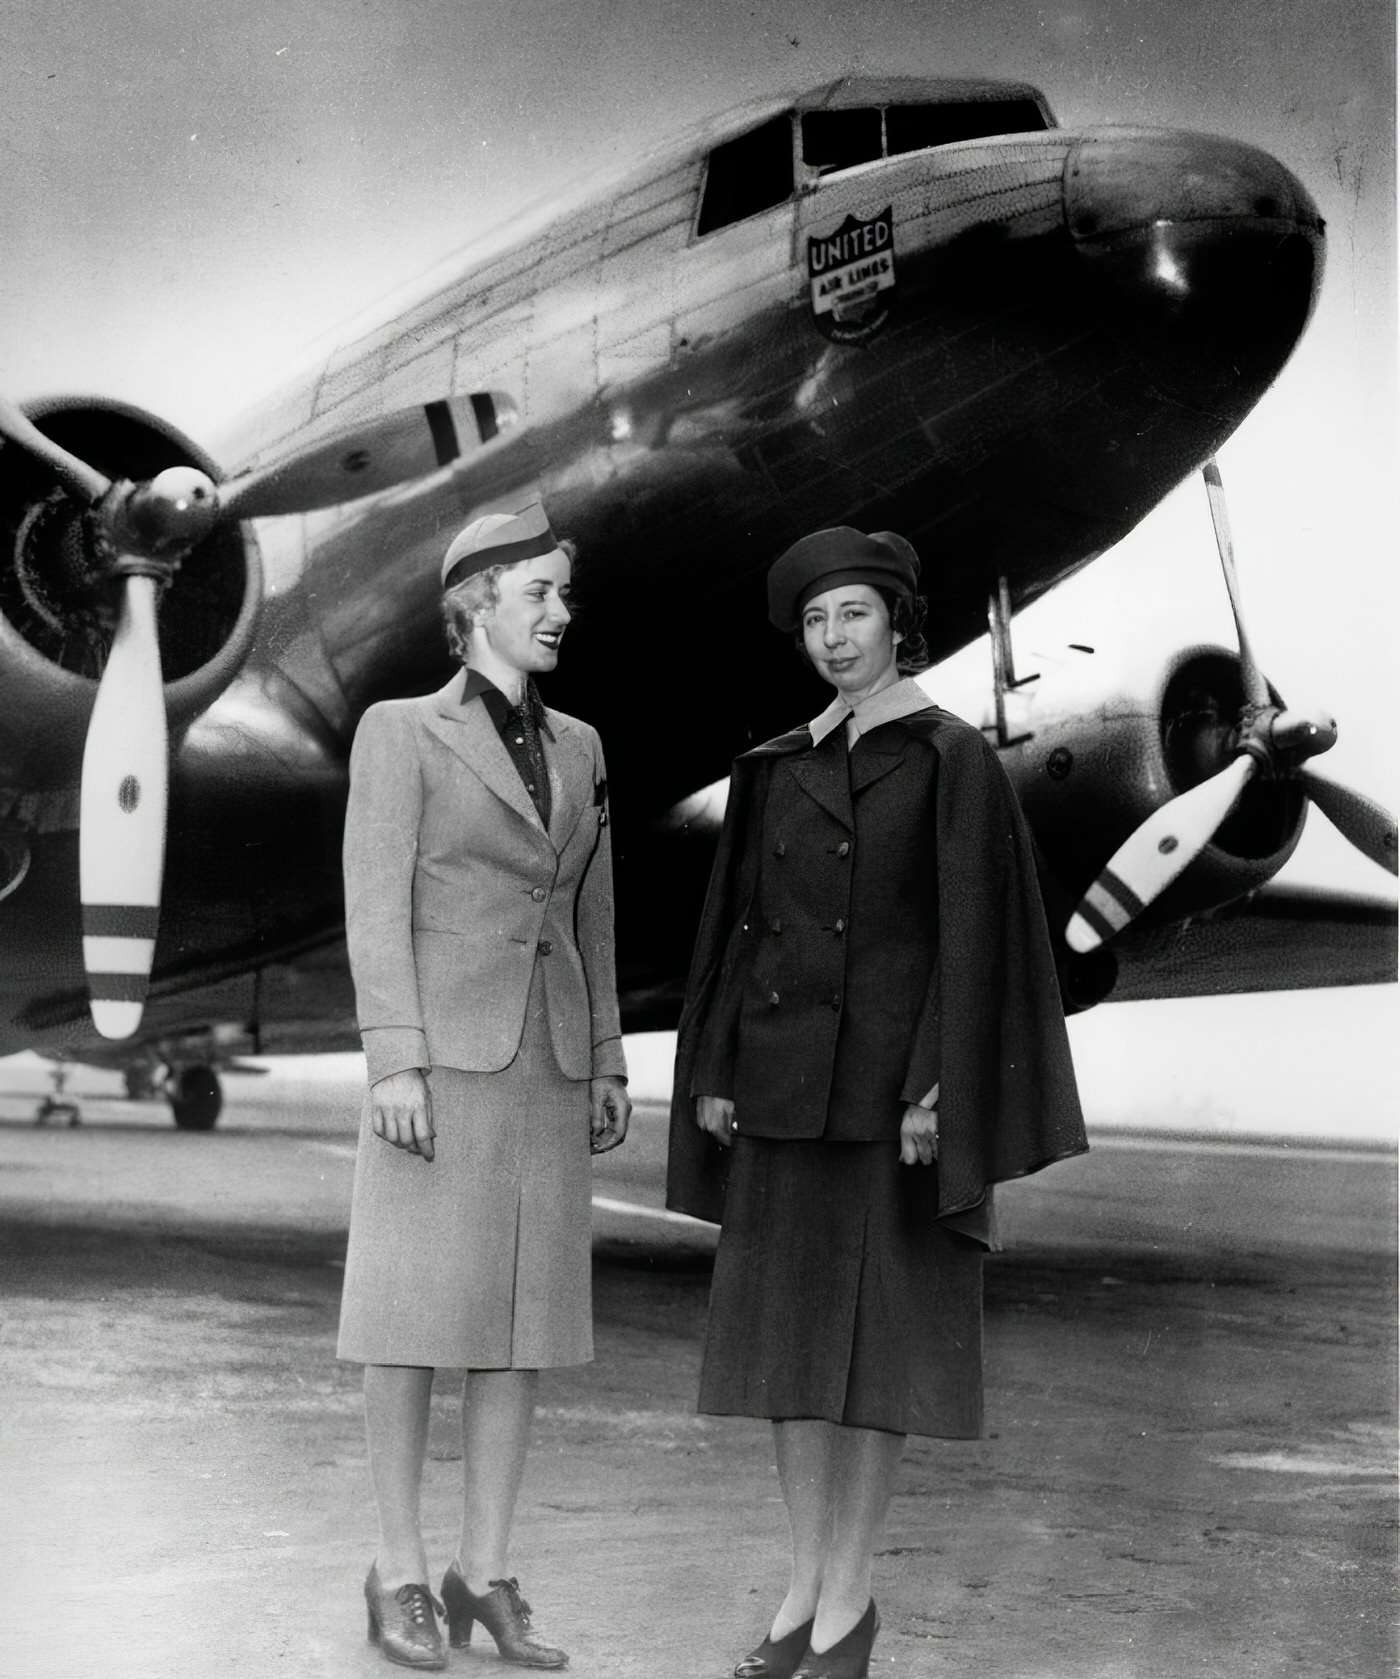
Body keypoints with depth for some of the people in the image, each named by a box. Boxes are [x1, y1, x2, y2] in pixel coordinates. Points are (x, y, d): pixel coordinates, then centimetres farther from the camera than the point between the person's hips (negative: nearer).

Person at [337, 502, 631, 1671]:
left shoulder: (577, 746, 14)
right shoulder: (399, 731, -3)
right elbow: (376, 907, -9)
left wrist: (608, 1067, 10)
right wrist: (396, 1064, -17)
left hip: (548, 1059, 5)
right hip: (445, 1052, -5)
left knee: (529, 1319, 3)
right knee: (420, 1314, -3)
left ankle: (486, 1576, 12)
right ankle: (401, 1575, 9)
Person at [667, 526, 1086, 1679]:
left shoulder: (957, 761, -5)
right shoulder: (775, 771, 11)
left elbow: (972, 933, -10)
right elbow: (740, 924, 11)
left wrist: (936, 1090, -17)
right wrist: (713, 1074, 4)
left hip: (894, 1075, -5)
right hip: (785, 1077, 5)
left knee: (878, 1331, -2)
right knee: (785, 1327, 5)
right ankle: (812, 1587, 16)